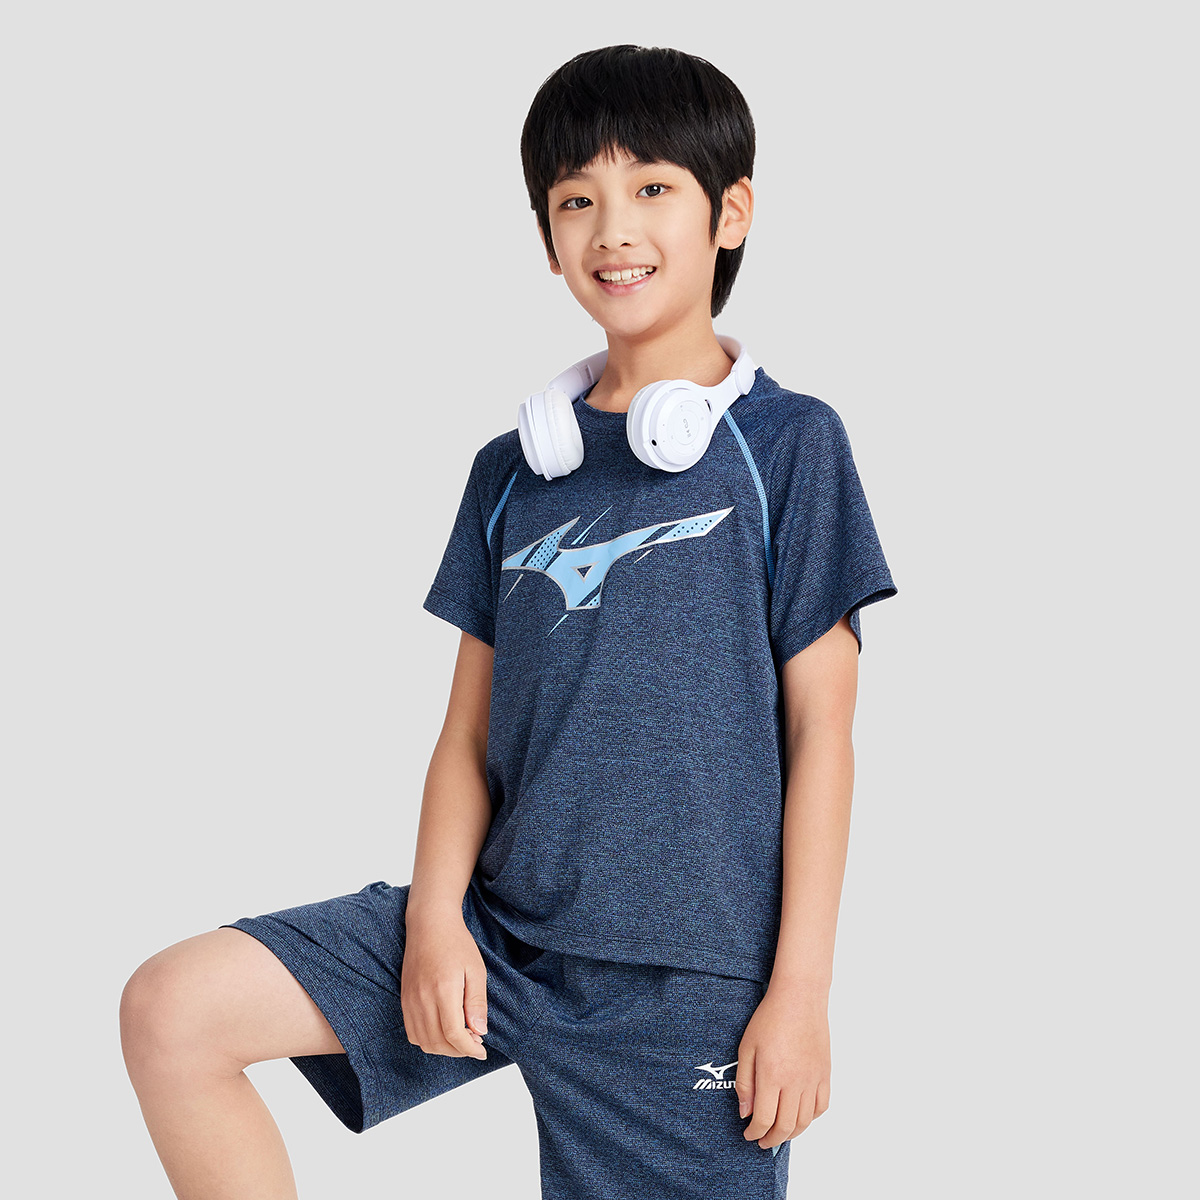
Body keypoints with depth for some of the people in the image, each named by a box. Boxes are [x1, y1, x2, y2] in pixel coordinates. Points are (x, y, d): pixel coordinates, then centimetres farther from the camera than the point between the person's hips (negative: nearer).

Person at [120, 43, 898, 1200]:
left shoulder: (788, 445, -3)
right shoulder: (513, 469, 11)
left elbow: (819, 734, -4)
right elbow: (470, 730, 10)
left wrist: (800, 988, -8)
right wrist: (435, 917, -5)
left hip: (689, 977, -4)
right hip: (502, 928, 4)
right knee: (170, 1011, -8)